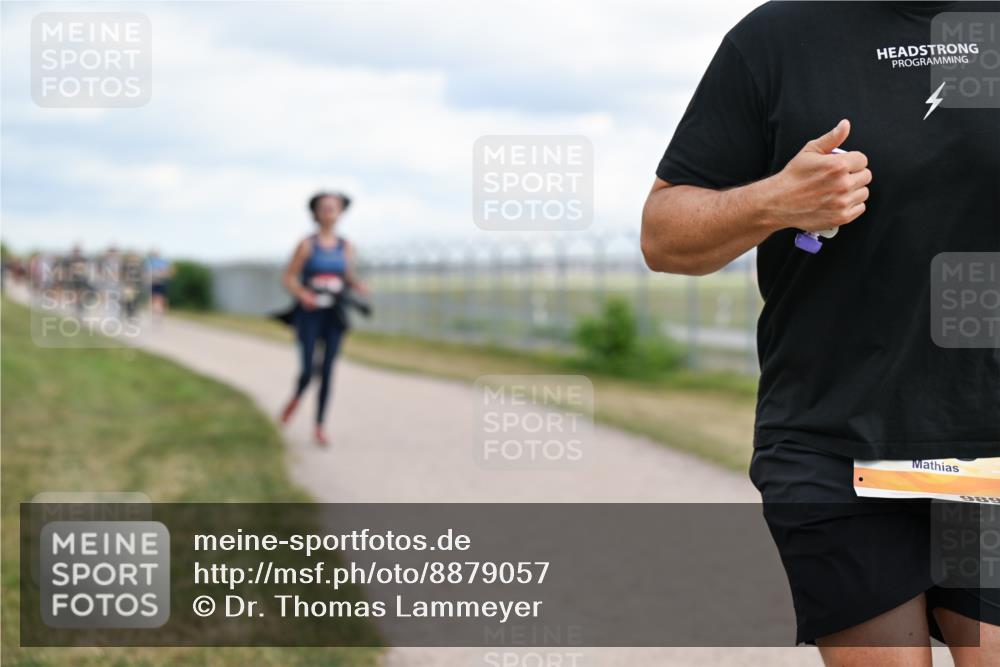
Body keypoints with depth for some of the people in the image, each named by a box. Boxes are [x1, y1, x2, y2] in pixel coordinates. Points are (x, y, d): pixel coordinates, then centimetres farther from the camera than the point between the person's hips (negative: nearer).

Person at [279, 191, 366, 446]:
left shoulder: (345, 246, 5)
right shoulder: (307, 244, -5)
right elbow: (288, 278, -2)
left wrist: (358, 286, -9)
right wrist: (302, 294, -21)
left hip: (334, 315, 3)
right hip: (309, 313, -3)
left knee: (327, 371, -3)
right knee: (308, 370, -9)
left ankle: (319, 427, 7)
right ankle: (297, 396, 28)